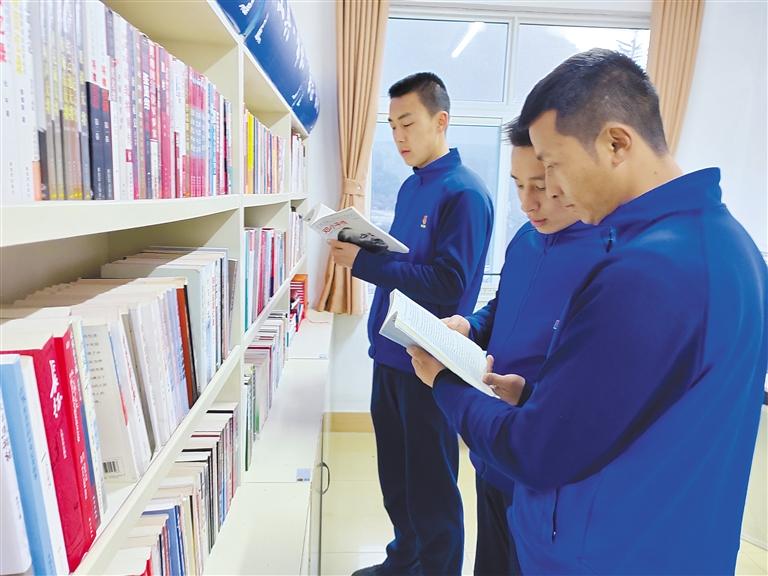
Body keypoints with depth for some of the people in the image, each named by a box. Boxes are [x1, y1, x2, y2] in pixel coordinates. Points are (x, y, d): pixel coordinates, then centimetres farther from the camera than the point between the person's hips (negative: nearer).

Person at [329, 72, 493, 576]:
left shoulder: (465, 193, -15)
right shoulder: (411, 186, 12)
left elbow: (448, 284, -22)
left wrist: (362, 263, -23)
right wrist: (360, 242, -1)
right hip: (391, 351, 9)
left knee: (431, 483, 8)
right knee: (395, 474, 21)